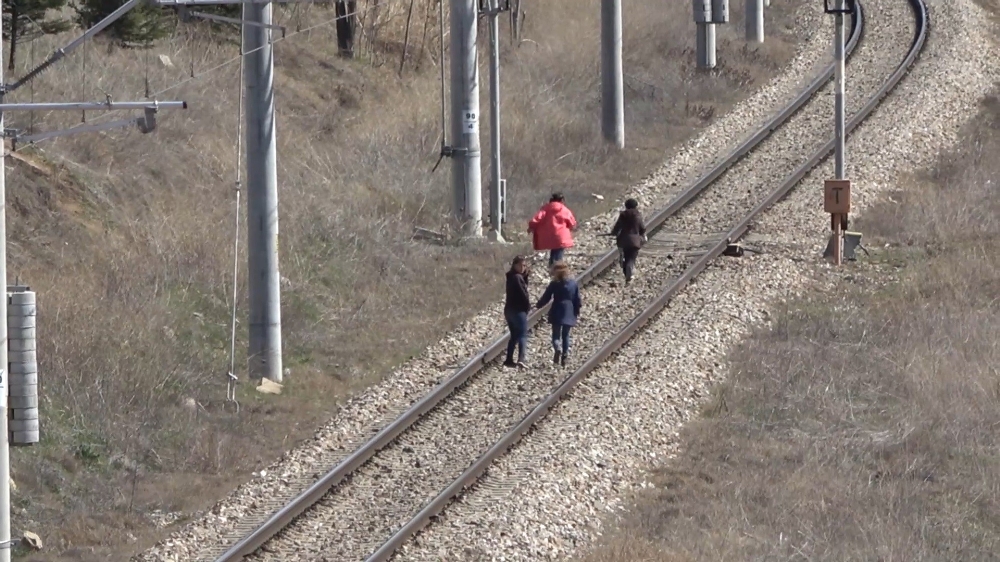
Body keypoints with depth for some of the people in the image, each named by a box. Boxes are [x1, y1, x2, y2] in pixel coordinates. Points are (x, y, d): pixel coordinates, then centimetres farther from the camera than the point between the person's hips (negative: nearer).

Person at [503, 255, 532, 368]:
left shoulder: (511, 277, 13)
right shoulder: (517, 278, -14)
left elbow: (523, 288, 14)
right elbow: (523, 293, -16)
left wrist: (526, 276, 1)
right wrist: (528, 306, 0)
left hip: (509, 310, 9)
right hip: (519, 310, -9)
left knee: (514, 336, 17)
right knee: (522, 335, -12)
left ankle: (509, 360, 18)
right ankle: (521, 359, -28)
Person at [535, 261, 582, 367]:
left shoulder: (554, 284, -7)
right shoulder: (574, 284, 1)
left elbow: (545, 298, -1)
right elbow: (577, 300, 4)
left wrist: (538, 306, 16)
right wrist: (577, 313, 15)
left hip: (557, 313, -3)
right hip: (569, 314, 3)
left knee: (556, 335, 2)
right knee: (565, 335, 13)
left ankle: (558, 348, -27)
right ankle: (565, 355, 8)